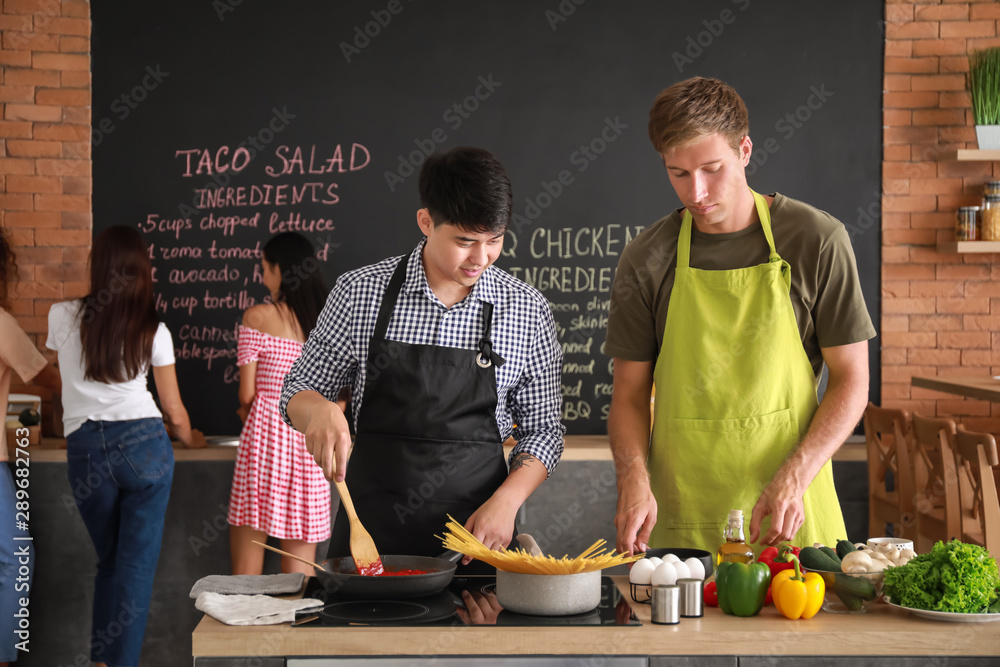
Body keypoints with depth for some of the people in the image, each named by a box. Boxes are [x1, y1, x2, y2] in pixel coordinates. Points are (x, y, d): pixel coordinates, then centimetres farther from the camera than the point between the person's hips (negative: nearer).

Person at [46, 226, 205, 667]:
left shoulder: (62, 317, 4)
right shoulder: (153, 330, 3)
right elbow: (173, 410, 9)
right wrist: (190, 439, 30)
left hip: (85, 449, 2)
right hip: (145, 443, -1)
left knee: (109, 562, 19)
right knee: (137, 564, 3)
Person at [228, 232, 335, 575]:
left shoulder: (257, 317, -6)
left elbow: (246, 393, -4)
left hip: (265, 438, -4)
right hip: (311, 444, 4)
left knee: (245, 571, 3)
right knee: (300, 569, 9)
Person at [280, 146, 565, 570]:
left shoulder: (528, 311, -1)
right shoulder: (359, 292, -2)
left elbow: (542, 429, 6)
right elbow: (297, 393, 5)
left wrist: (506, 501, -11)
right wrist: (321, 410, -18)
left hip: (477, 534, 0)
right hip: (370, 528, 0)